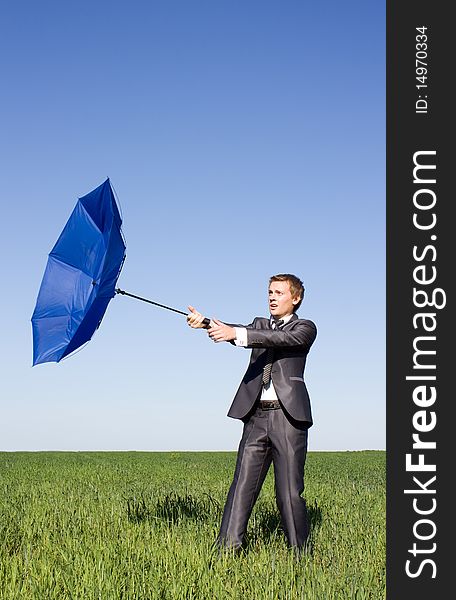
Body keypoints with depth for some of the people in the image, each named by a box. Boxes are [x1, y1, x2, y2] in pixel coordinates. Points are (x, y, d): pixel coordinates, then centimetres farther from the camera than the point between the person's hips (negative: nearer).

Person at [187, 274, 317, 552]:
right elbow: (238, 333, 0)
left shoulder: (305, 328, 7)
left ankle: (299, 553, 9)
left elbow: (280, 339, -14)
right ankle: (227, 548, -4)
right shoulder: (259, 325, 20)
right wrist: (205, 323, -21)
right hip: (256, 416, 4)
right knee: (242, 485, -3)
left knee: (290, 491, -2)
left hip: (289, 416, -4)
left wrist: (235, 333, -26)